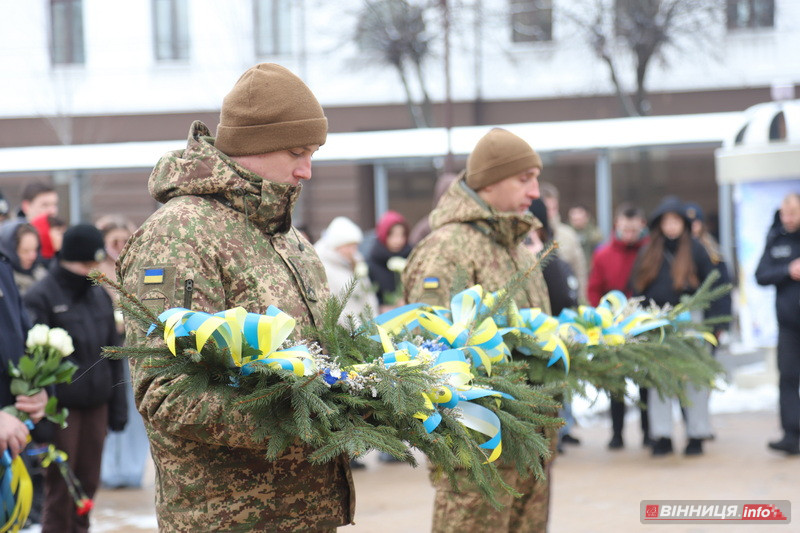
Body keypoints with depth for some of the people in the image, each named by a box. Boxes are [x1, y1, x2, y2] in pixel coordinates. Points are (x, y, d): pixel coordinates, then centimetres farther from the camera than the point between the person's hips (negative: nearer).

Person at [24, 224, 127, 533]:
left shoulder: (99, 296, 12)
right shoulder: (41, 298, -7)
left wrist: (118, 408, 13)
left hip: (96, 405, 5)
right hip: (62, 408, -5)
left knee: (88, 484, 9)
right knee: (60, 487, -1)